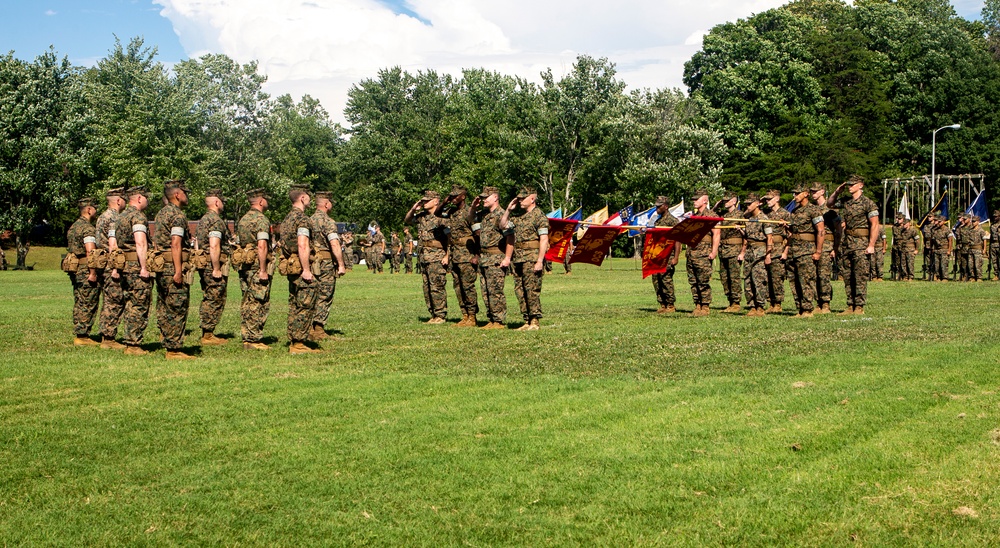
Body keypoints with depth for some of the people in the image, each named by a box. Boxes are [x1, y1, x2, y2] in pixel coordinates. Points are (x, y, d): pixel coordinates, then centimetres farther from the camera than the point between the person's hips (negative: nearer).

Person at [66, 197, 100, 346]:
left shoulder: (74, 226, 17)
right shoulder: (88, 228, -13)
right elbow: (90, 252, -22)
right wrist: (93, 273, -22)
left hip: (74, 270, 10)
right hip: (85, 270, -10)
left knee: (79, 304, 13)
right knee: (88, 305, -5)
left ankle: (78, 335, 17)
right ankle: (82, 336, -4)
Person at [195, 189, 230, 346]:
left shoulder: (203, 220, 17)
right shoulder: (216, 220, -14)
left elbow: (198, 243, 22)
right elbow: (214, 247, -23)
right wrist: (216, 269, -22)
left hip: (203, 264, 10)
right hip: (214, 264, -10)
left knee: (208, 300, 15)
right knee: (215, 300, -5)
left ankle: (206, 334, 19)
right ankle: (208, 335, -2)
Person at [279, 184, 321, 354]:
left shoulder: (287, 218, 16)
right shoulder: (302, 218, -14)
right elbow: (303, 247, -22)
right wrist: (306, 270, -21)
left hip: (291, 267, 10)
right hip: (301, 266, -10)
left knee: (294, 306, 13)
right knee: (306, 306, -7)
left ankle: (293, 342, 16)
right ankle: (299, 344, -8)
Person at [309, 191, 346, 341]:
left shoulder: (309, 220, 11)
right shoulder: (328, 222, -13)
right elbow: (335, 245, -21)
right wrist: (341, 265, -17)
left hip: (311, 263, 7)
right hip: (326, 263, -7)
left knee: (314, 296, 14)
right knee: (324, 298, 0)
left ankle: (310, 329, 15)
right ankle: (318, 330, 0)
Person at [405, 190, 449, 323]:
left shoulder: (441, 217, -10)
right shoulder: (421, 216, 14)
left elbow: (450, 237, -14)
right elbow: (407, 221, 28)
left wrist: (447, 256, -19)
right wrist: (413, 209, 10)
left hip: (437, 257, -8)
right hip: (424, 257, 8)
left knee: (437, 287, -7)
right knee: (427, 287, 11)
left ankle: (440, 316, 0)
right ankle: (433, 315, 18)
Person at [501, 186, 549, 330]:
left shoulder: (539, 216, -8)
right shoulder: (517, 215, 16)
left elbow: (544, 240, -13)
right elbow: (502, 225, 22)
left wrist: (540, 261, -20)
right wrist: (508, 209, 10)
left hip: (532, 258, -8)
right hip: (518, 258, 8)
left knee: (532, 290, -7)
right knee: (519, 290, 8)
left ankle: (535, 322, -2)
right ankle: (527, 321, 15)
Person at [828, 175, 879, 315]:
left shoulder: (868, 203, -8)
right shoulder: (845, 201, 11)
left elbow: (874, 225, -12)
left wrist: (871, 245, -18)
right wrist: (838, 191, 11)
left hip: (861, 243, -7)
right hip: (847, 243, 7)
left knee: (860, 276, -5)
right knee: (848, 276, 8)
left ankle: (859, 307, -2)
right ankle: (850, 306, 13)